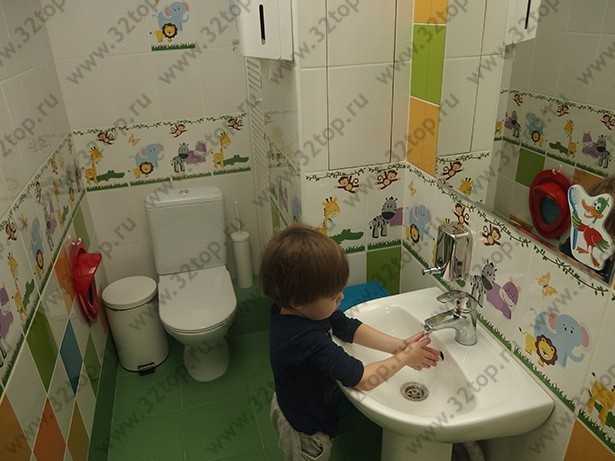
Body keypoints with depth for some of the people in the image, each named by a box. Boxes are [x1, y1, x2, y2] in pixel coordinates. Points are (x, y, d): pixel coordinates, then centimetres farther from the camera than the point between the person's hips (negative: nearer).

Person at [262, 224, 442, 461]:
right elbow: (363, 379, -36)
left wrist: (400, 346, -14)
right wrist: (404, 357, -21)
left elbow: (350, 329, -8)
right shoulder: (307, 340, -43)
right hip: (306, 430, -7)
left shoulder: (297, 308, -19)